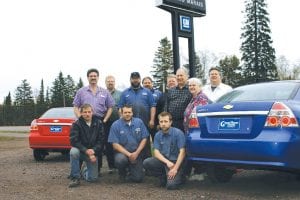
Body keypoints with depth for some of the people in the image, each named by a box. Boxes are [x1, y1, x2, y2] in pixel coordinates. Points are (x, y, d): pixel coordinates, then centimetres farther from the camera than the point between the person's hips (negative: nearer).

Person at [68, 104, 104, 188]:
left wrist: (93, 151, -20)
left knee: (92, 178, -9)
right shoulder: (76, 124, -9)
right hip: (81, 151, -1)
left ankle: (85, 168, 28)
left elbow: (101, 140, -5)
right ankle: (75, 178, -21)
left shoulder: (99, 123, -2)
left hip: (93, 153, 1)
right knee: (74, 151, -37)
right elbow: (74, 141, -17)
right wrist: (86, 151, -26)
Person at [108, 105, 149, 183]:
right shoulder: (115, 125, -8)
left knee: (138, 178, -9)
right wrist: (128, 154, -19)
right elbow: (115, 144, -11)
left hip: (136, 153, 2)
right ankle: (122, 173, 0)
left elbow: (144, 139, 0)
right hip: (122, 152, -2)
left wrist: (136, 153, -12)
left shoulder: (139, 122, -1)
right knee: (120, 159, -37)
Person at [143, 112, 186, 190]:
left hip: (176, 161, -5)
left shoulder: (178, 133, -12)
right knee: (146, 163, -20)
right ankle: (164, 177, 4)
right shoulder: (158, 135, 3)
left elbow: (182, 152, -15)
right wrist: (167, 162, -21)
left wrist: (175, 169, -22)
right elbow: (156, 152, -3)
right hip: (163, 160, 5)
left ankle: (180, 176, 11)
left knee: (171, 185, -25)